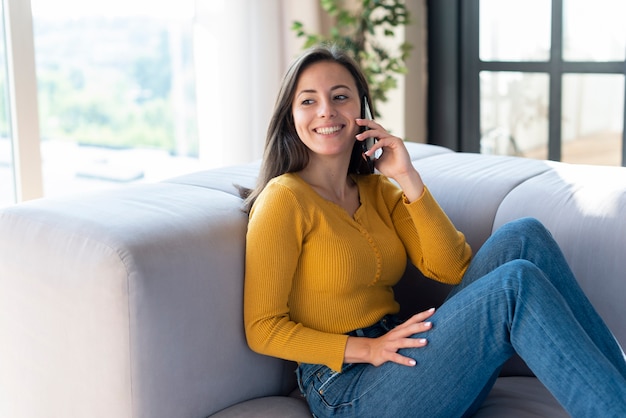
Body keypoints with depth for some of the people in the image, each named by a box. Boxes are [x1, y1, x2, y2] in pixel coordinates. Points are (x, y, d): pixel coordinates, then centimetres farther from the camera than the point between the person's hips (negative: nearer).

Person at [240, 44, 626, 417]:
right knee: (517, 283, -24)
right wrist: (368, 349, -18)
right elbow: (262, 328, -10)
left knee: (524, 237, -10)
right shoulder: (285, 198, -7)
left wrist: (407, 177, -6)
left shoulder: (377, 190, 13)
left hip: (399, 360, 7)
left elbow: (452, 269, 2)